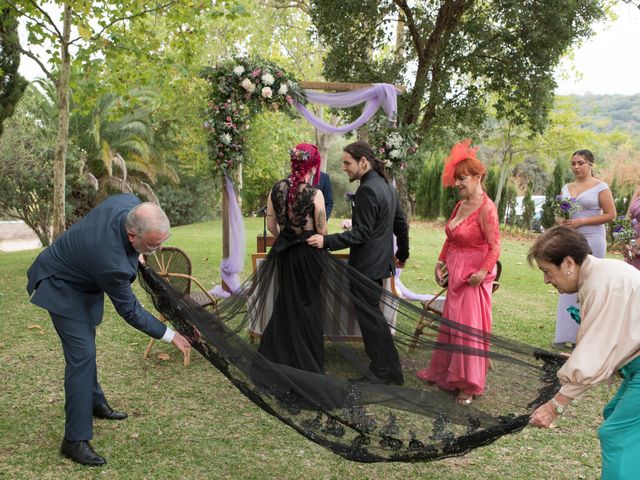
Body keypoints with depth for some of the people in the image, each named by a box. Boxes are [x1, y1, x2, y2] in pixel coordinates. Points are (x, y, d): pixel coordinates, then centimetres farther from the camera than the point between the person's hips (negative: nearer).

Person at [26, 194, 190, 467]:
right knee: (81, 354, -14)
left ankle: (94, 402, 41)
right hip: (61, 287, -9)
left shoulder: (129, 203, -25)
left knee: (85, 344, 22)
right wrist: (169, 335, -18)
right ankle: (75, 440, -7)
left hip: (79, 278, 9)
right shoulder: (111, 261, -41)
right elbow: (130, 311, -26)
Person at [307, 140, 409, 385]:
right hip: (380, 262, 10)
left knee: (370, 318, 0)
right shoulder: (386, 185, 11)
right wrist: (402, 252, 30)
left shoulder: (367, 190, -20)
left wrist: (326, 241, -24)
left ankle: (384, 372, 10)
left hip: (366, 266, -10)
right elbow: (400, 223, 18)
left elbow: (360, 234, -22)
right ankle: (388, 369, 27)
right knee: (373, 316, 18)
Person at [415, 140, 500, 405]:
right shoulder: (460, 205, 8)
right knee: (449, 323, 17)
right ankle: (443, 372, 33)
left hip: (474, 276, -8)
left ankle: (468, 385, 14)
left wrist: (483, 272, -25)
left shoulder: (486, 208, -15)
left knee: (469, 327, 0)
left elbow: (495, 248, -17)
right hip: (455, 273, 8)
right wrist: (441, 261, 8)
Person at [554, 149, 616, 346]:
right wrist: (561, 221, -2)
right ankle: (566, 334, 9)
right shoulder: (566, 187, 13)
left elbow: (610, 214, -7)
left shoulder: (600, 187, -2)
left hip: (591, 240, -5)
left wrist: (581, 221, -14)